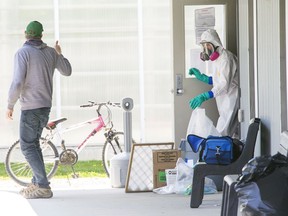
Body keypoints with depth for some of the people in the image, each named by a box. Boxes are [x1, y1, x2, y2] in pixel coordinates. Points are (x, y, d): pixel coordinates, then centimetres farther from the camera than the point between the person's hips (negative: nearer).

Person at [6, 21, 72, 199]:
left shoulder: (23, 53, -12)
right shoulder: (50, 52, 6)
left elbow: (17, 83, -19)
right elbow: (67, 71, 21)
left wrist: (10, 105, -8)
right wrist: (59, 54, 36)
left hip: (30, 107, -7)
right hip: (46, 105, 7)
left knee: (27, 147, -4)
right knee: (33, 143, 18)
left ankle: (43, 187, -11)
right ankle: (37, 183, 20)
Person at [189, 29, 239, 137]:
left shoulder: (225, 57, -16)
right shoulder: (216, 58, 15)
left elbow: (224, 84, -26)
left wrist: (204, 96, -33)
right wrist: (202, 77, 11)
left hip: (231, 100, -10)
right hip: (224, 101, 10)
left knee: (221, 134, -15)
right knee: (232, 135, 9)